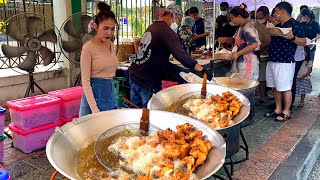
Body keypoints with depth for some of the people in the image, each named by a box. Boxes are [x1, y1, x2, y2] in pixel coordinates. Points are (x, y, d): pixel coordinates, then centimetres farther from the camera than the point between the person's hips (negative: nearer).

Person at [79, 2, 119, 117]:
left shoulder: (111, 45, 7)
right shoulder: (88, 47, -12)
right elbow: (85, 81, -15)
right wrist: (94, 109, -21)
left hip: (111, 93, 7)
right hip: (94, 94, -6)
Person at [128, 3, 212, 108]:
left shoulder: (151, 27, 10)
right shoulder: (167, 32, -15)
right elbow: (181, 55, -26)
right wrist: (202, 70, -26)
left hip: (133, 76, 8)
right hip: (147, 83, -8)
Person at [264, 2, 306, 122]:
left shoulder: (295, 25, -7)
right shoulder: (278, 26, 17)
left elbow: (303, 42, -12)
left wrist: (292, 37, -27)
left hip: (285, 62, -8)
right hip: (272, 61, 9)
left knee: (285, 88, -2)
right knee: (275, 87, 13)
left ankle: (286, 112, 7)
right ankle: (278, 109, 24)